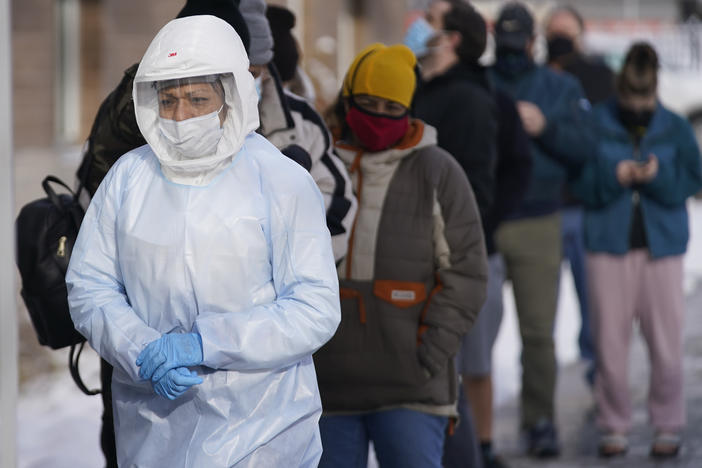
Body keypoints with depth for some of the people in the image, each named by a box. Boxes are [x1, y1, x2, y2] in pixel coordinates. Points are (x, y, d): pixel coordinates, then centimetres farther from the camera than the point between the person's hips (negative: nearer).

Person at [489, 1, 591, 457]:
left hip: (538, 226, 0)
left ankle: (540, 420, 9)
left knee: (538, 330, -2)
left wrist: (545, 129, -11)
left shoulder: (562, 88, 13)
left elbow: (585, 149, 3)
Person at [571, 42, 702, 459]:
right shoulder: (596, 124, 0)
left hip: (661, 246, 0)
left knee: (666, 343, -1)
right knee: (610, 341, 2)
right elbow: (582, 185, -1)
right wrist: (612, 176, -20)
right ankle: (615, 426, 13)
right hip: (608, 244, 0)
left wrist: (658, 176, -17)